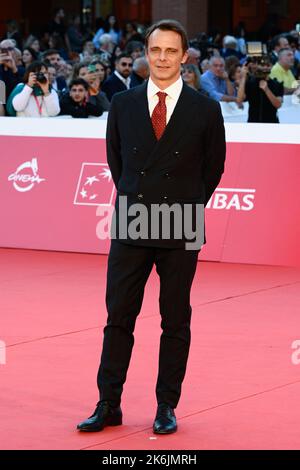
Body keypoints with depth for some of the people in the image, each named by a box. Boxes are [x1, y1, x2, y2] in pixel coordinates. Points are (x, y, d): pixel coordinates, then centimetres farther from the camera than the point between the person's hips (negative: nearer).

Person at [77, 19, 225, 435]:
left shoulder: (205, 111, -2)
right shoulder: (122, 105, 4)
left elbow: (214, 167, 8)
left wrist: (187, 206, 8)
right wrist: (136, 200, 12)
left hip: (181, 233, -2)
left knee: (175, 321, 6)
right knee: (118, 318, 3)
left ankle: (167, 407, 15)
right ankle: (108, 405, 9)